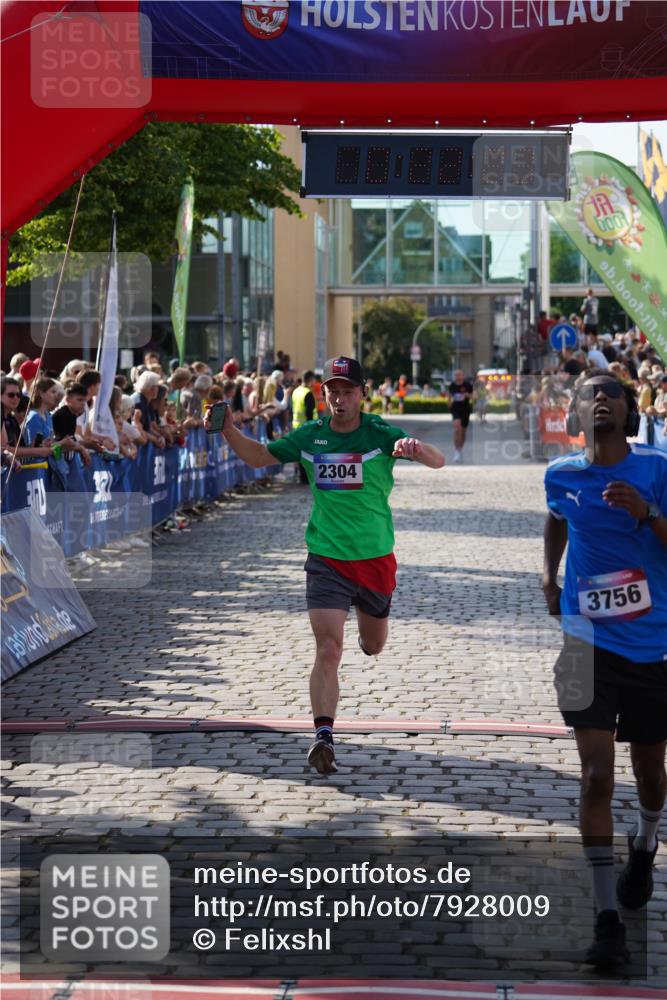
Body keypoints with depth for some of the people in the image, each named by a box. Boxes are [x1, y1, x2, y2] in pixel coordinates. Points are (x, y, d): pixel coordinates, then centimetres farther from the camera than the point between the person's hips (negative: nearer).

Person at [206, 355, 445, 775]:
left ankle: (366, 624, 58)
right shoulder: (309, 436, 0)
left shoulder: (380, 434, -9)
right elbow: (258, 456, 13)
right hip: (326, 560, 0)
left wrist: (417, 448, -42)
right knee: (328, 650, -15)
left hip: (375, 559, 0)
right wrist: (228, 429, -4)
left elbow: (438, 461, -19)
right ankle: (324, 737, -17)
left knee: (375, 646, 21)